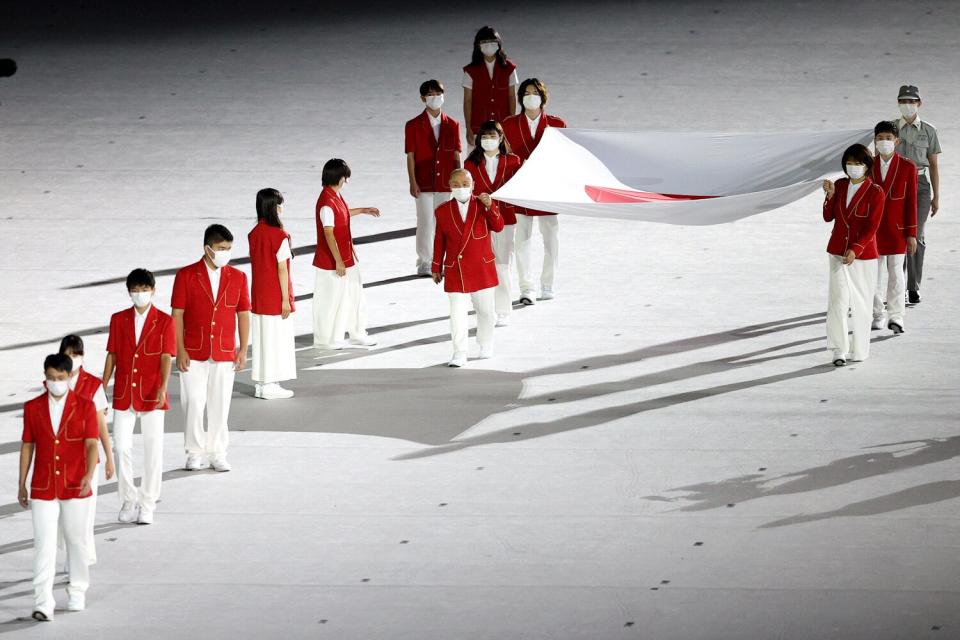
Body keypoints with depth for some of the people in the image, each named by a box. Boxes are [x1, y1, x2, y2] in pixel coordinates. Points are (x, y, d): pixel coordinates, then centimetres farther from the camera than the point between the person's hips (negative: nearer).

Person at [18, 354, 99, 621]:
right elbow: (27, 446, 7)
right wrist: (21, 485, 8)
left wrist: (89, 475, -27)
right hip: (43, 488, 0)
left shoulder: (85, 406, -4)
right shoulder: (33, 408, 1)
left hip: (75, 488, 0)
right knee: (44, 544, -6)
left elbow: (92, 444, -11)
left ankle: (77, 592, 31)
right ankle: (43, 604, -11)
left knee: (76, 540, 12)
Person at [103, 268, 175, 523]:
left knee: (153, 450, 1)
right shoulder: (119, 320, 7)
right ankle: (128, 500, 12)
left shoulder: (164, 321, -1)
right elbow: (112, 355, 9)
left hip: (151, 395, -2)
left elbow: (166, 357, -7)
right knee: (121, 447, 0)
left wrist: (162, 389, -18)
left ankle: (147, 505, 9)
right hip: (123, 394, 2)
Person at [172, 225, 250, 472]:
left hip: (224, 354, 2)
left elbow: (243, 314, 7)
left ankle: (217, 452, 16)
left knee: (220, 405, 6)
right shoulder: (186, 276, -4)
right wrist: (180, 350, -9)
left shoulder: (238, 277, 4)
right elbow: (177, 315, -4)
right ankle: (196, 453, 9)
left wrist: (243, 350, 2)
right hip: (193, 354, -2)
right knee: (194, 403, -1)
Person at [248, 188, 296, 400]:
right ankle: (271, 385, 2)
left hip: (258, 295, 7)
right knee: (277, 339, 1)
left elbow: (254, 261, 7)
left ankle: (260, 384, 16)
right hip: (276, 298, -7)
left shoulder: (254, 234, 4)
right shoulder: (279, 236, -16)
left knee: (261, 338, 12)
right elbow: (282, 269, -16)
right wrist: (286, 299, -13)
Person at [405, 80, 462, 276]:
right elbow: (410, 156, -3)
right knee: (425, 223, 0)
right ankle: (424, 262, 10)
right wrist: (413, 182, -9)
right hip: (424, 184, -2)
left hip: (446, 183, 2)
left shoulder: (452, 125, 4)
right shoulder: (413, 126, -2)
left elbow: (456, 156, 6)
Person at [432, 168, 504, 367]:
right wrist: (436, 268, 11)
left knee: (485, 311, 14)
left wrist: (490, 207, -31)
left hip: (482, 270, 1)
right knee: (457, 314, -8)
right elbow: (439, 241, 8)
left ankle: (486, 346, 34)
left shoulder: (483, 205, -1)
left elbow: (498, 227, -15)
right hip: (455, 272, -1)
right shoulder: (443, 211, 1)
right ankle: (459, 354, -5)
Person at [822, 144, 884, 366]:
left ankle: (859, 350, 18)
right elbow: (828, 217, 8)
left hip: (863, 255, -3)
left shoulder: (875, 192, -9)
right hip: (837, 252, 3)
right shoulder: (840, 185, 5)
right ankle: (839, 349, -6)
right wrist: (830, 195, -8)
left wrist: (855, 250, -23)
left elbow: (872, 227, -14)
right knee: (838, 299, -8)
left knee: (861, 302, 6)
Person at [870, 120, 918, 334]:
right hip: (873, 229, 2)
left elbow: (911, 202, -3)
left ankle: (895, 317, 5)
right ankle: (878, 315, 18)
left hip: (897, 229, -2)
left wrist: (912, 234, -5)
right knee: (875, 274, 7)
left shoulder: (907, 168, -5)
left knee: (895, 273, -1)